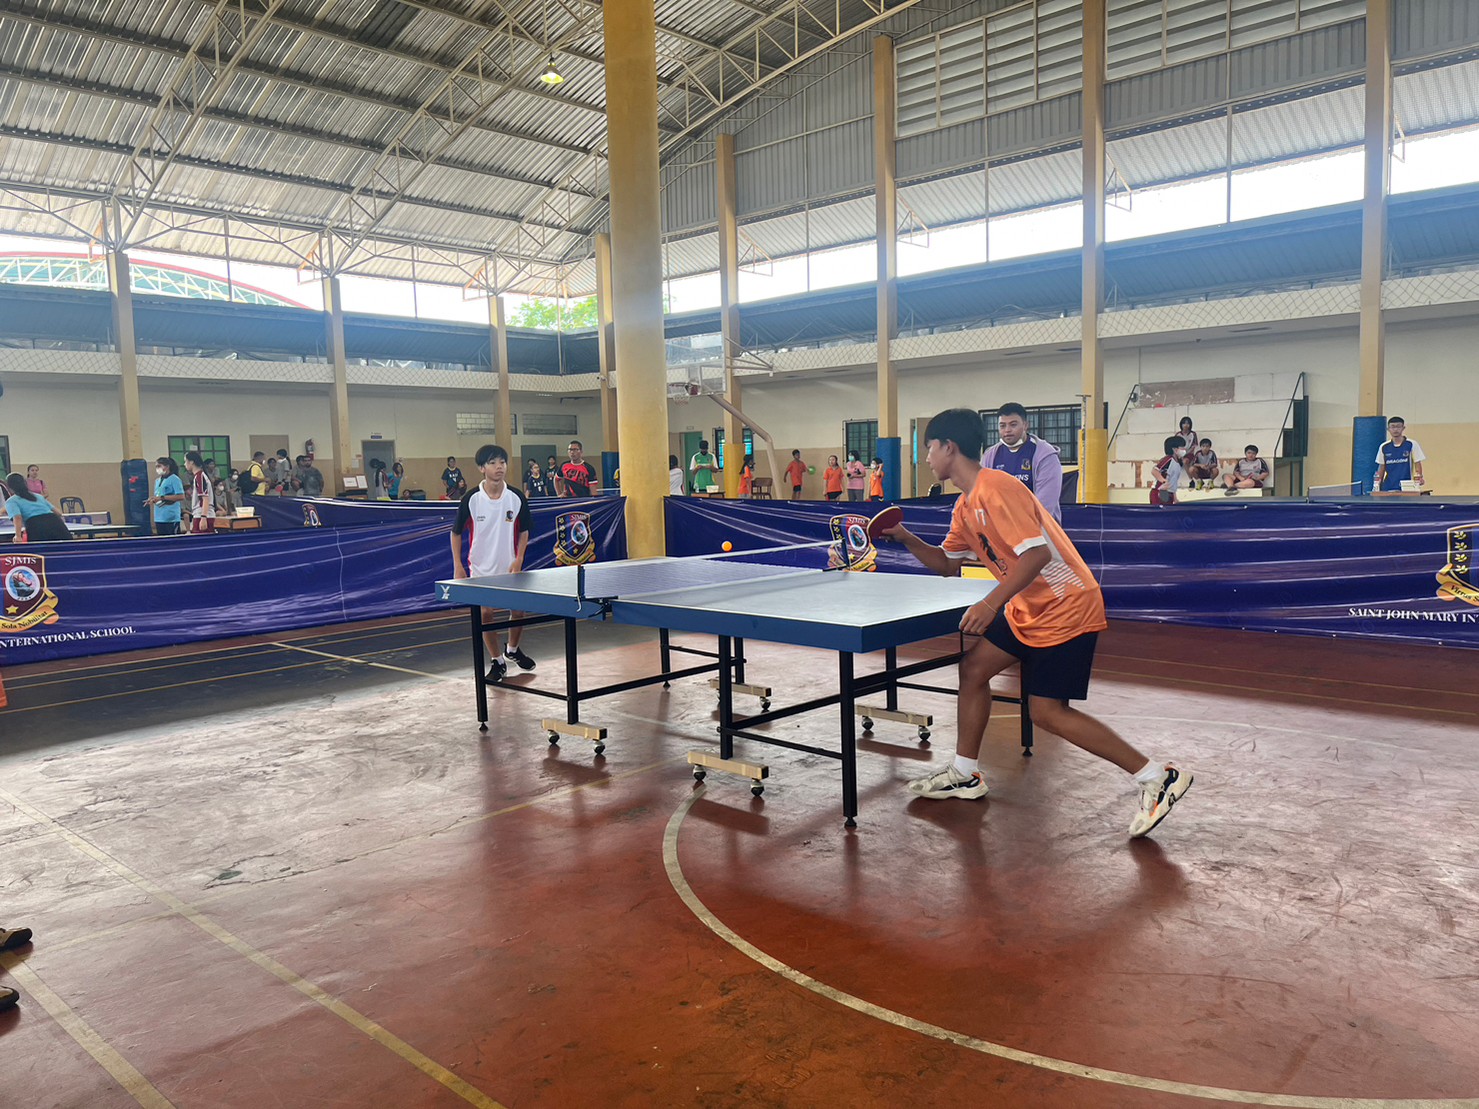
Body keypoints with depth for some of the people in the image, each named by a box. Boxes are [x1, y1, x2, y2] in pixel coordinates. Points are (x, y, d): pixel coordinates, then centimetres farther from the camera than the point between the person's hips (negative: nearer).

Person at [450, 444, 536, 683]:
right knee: (486, 613, -2)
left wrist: (519, 560, -7)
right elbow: (456, 532, 0)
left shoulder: (517, 498, -7)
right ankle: (497, 661, 14)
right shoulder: (471, 499, -10)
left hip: (510, 566, 2)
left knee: (518, 610, 4)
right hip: (481, 568, -1)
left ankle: (513, 650, 32)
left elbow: (524, 531, 5)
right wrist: (457, 565, -5)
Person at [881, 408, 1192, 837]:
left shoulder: (995, 488, -21)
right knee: (973, 668, 11)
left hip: (1066, 608, -10)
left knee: (1047, 712, -9)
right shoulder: (965, 506, 10)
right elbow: (946, 564, 18)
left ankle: (1158, 777, 1)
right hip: (1028, 608, 10)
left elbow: (1036, 553, -30)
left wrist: (992, 602, -36)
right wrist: (906, 537, 4)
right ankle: (965, 775, 25)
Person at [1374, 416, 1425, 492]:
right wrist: (1377, 485, 6)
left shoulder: (1411, 444, -1)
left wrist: (1419, 478, -14)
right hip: (1388, 488, 2)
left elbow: (1417, 464, 1)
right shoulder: (1384, 447, 7)